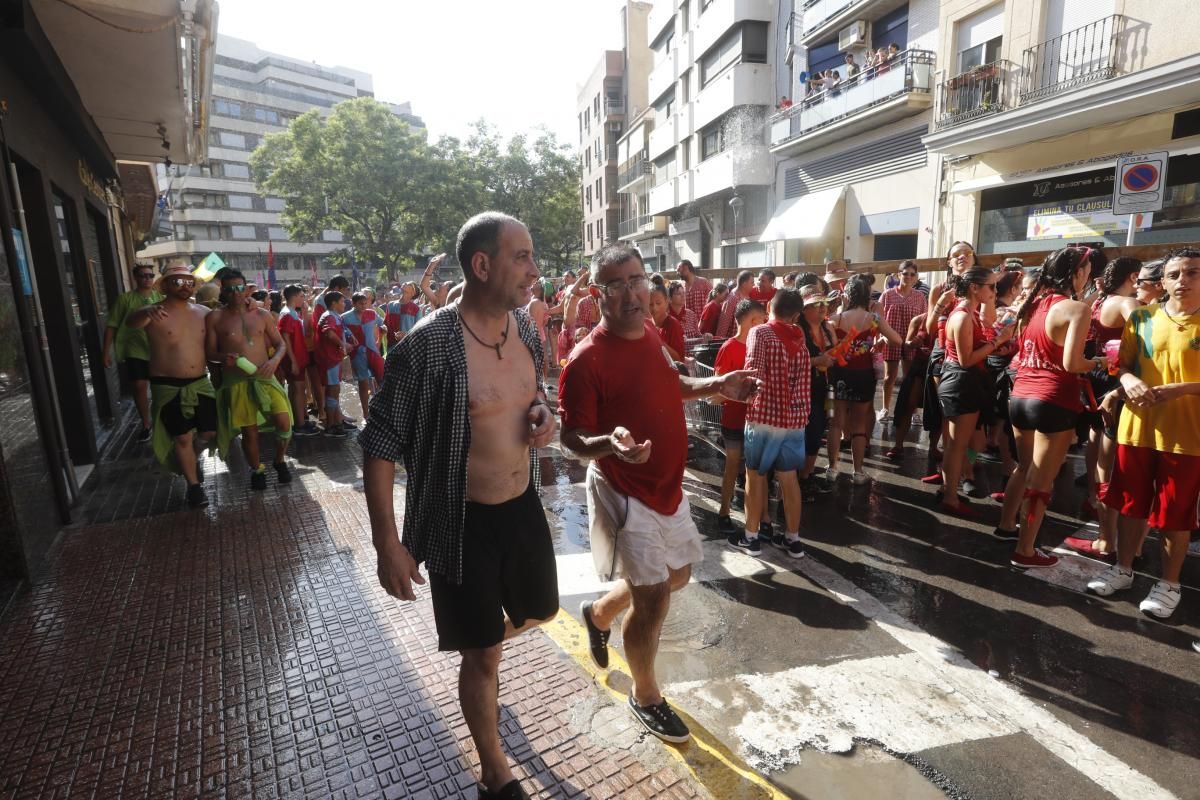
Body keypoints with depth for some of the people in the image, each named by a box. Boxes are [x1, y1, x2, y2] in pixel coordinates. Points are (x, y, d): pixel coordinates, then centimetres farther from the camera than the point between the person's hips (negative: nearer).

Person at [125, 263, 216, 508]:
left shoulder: (203, 312, 4)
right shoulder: (154, 313, -11)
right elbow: (131, 323, -32)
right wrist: (147, 312, -54)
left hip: (200, 383, 4)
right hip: (169, 387, -4)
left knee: (210, 431, 10)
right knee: (183, 438, -1)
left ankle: (191, 458, 42)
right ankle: (194, 485, 16)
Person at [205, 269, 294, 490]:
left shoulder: (262, 315, 5)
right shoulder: (215, 318, 0)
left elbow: (281, 344, 9)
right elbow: (209, 351, 3)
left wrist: (275, 360, -11)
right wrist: (223, 357, -19)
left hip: (264, 377, 1)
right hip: (236, 382, -1)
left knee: (284, 421, -11)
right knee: (249, 431, 5)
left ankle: (280, 461, 16)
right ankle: (256, 470, 28)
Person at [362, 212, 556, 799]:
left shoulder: (524, 326, -3)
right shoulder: (428, 346, -23)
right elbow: (380, 445, -15)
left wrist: (543, 412, -7)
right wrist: (388, 544, -15)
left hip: (524, 506, 6)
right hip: (462, 522, -6)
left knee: (539, 611, 26)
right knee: (483, 655, 11)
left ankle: (478, 640, 60)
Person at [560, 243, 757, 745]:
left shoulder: (650, 334, 1)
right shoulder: (587, 360, -23)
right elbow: (570, 437, -19)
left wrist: (715, 385, 5)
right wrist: (609, 443, -39)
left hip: (666, 486, 8)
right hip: (624, 493, -8)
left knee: (676, 574, 23)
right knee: (654, 597, 2)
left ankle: (600, 613, 48)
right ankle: (646, 696, 30)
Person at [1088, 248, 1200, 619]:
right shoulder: (1142, 317, 5)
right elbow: (1123, 363, 9)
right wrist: (1128, 380, -12)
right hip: (1137, 426, 3)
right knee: (1130, 503, 13)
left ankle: (1169, 584, 23)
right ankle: (1122, 569, 29)